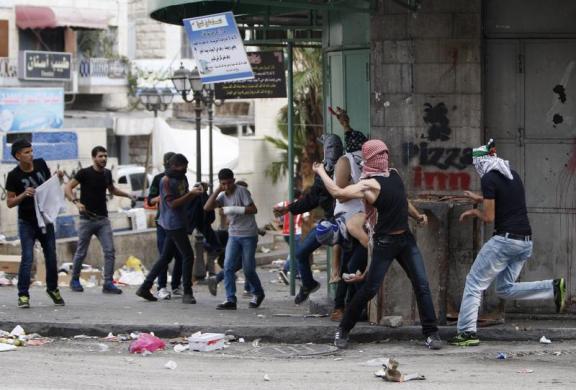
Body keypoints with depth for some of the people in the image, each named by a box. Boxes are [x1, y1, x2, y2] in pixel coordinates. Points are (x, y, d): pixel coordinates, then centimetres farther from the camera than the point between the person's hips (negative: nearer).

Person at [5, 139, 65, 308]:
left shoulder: (41, 164, -2)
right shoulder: (14, 176, -12)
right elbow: (9, 202, -9)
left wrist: (58, 178, -5)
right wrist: (24, 194, -25)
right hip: (27, 223, -4)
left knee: (51, 256, 9)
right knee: (27, 258, -10)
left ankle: (53, 288, 27)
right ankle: (23, 295, -6)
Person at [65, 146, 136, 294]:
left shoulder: (107, 173, 10)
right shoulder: (85, 173, -7)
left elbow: (112, 189, 28)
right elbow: (67, 188, -10)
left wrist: (128, 195, 15)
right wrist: (76, 202, -26)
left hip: (103, 219, 5)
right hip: (87, 219, -5)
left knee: (109, 251, -6)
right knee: (81, 252, 3)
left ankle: (108, 284, -5)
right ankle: (75, 280, 21)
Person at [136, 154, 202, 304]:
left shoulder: (182, 179, 13)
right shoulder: (166, 181, -13)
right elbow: (172, 203, -18)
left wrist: (195, 192, -3)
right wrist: (191, 194, -21)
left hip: (180, 223, 9)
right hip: (174, 224, -9)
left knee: (165, 257, 11)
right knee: (188, 256, -7)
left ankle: (145, 288, 15)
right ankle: (187, 293, -1)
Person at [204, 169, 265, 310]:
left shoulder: (241, 191, -10)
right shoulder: (223, 196, 7)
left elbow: (253, 209, -15)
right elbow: (207, 207, -4)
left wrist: (234, 209, -22)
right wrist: (218, 190, -9)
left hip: (249, 235, -5)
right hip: (233, 235, 5)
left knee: (248, 269, 1)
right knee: (228, 266, -9)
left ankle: (258, 294, 26)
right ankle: (230, 300, -9)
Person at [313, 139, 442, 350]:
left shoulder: (393, 174, 8)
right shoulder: (370, 184, -15)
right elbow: (338, 192, -27)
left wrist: (417, 216, 30)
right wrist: (321, 172, -18)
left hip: (406, 239, 6)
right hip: (385, 243, -6)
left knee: (422, 285, -2)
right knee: (369, 289, -2)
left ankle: (431, 333, 3)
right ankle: (343, 330, 13)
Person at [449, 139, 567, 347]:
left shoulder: (489, 179, -10)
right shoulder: (513, 175, 15)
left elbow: (489, 217, -10)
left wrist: (475, 212, 10)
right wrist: (480, 199, 36)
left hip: (505, 240, -8)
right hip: (526, 242, 8)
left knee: (474, 283, 3)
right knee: (505, 289, 16)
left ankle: (467, 332, -4)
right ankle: (554, 288, 1)